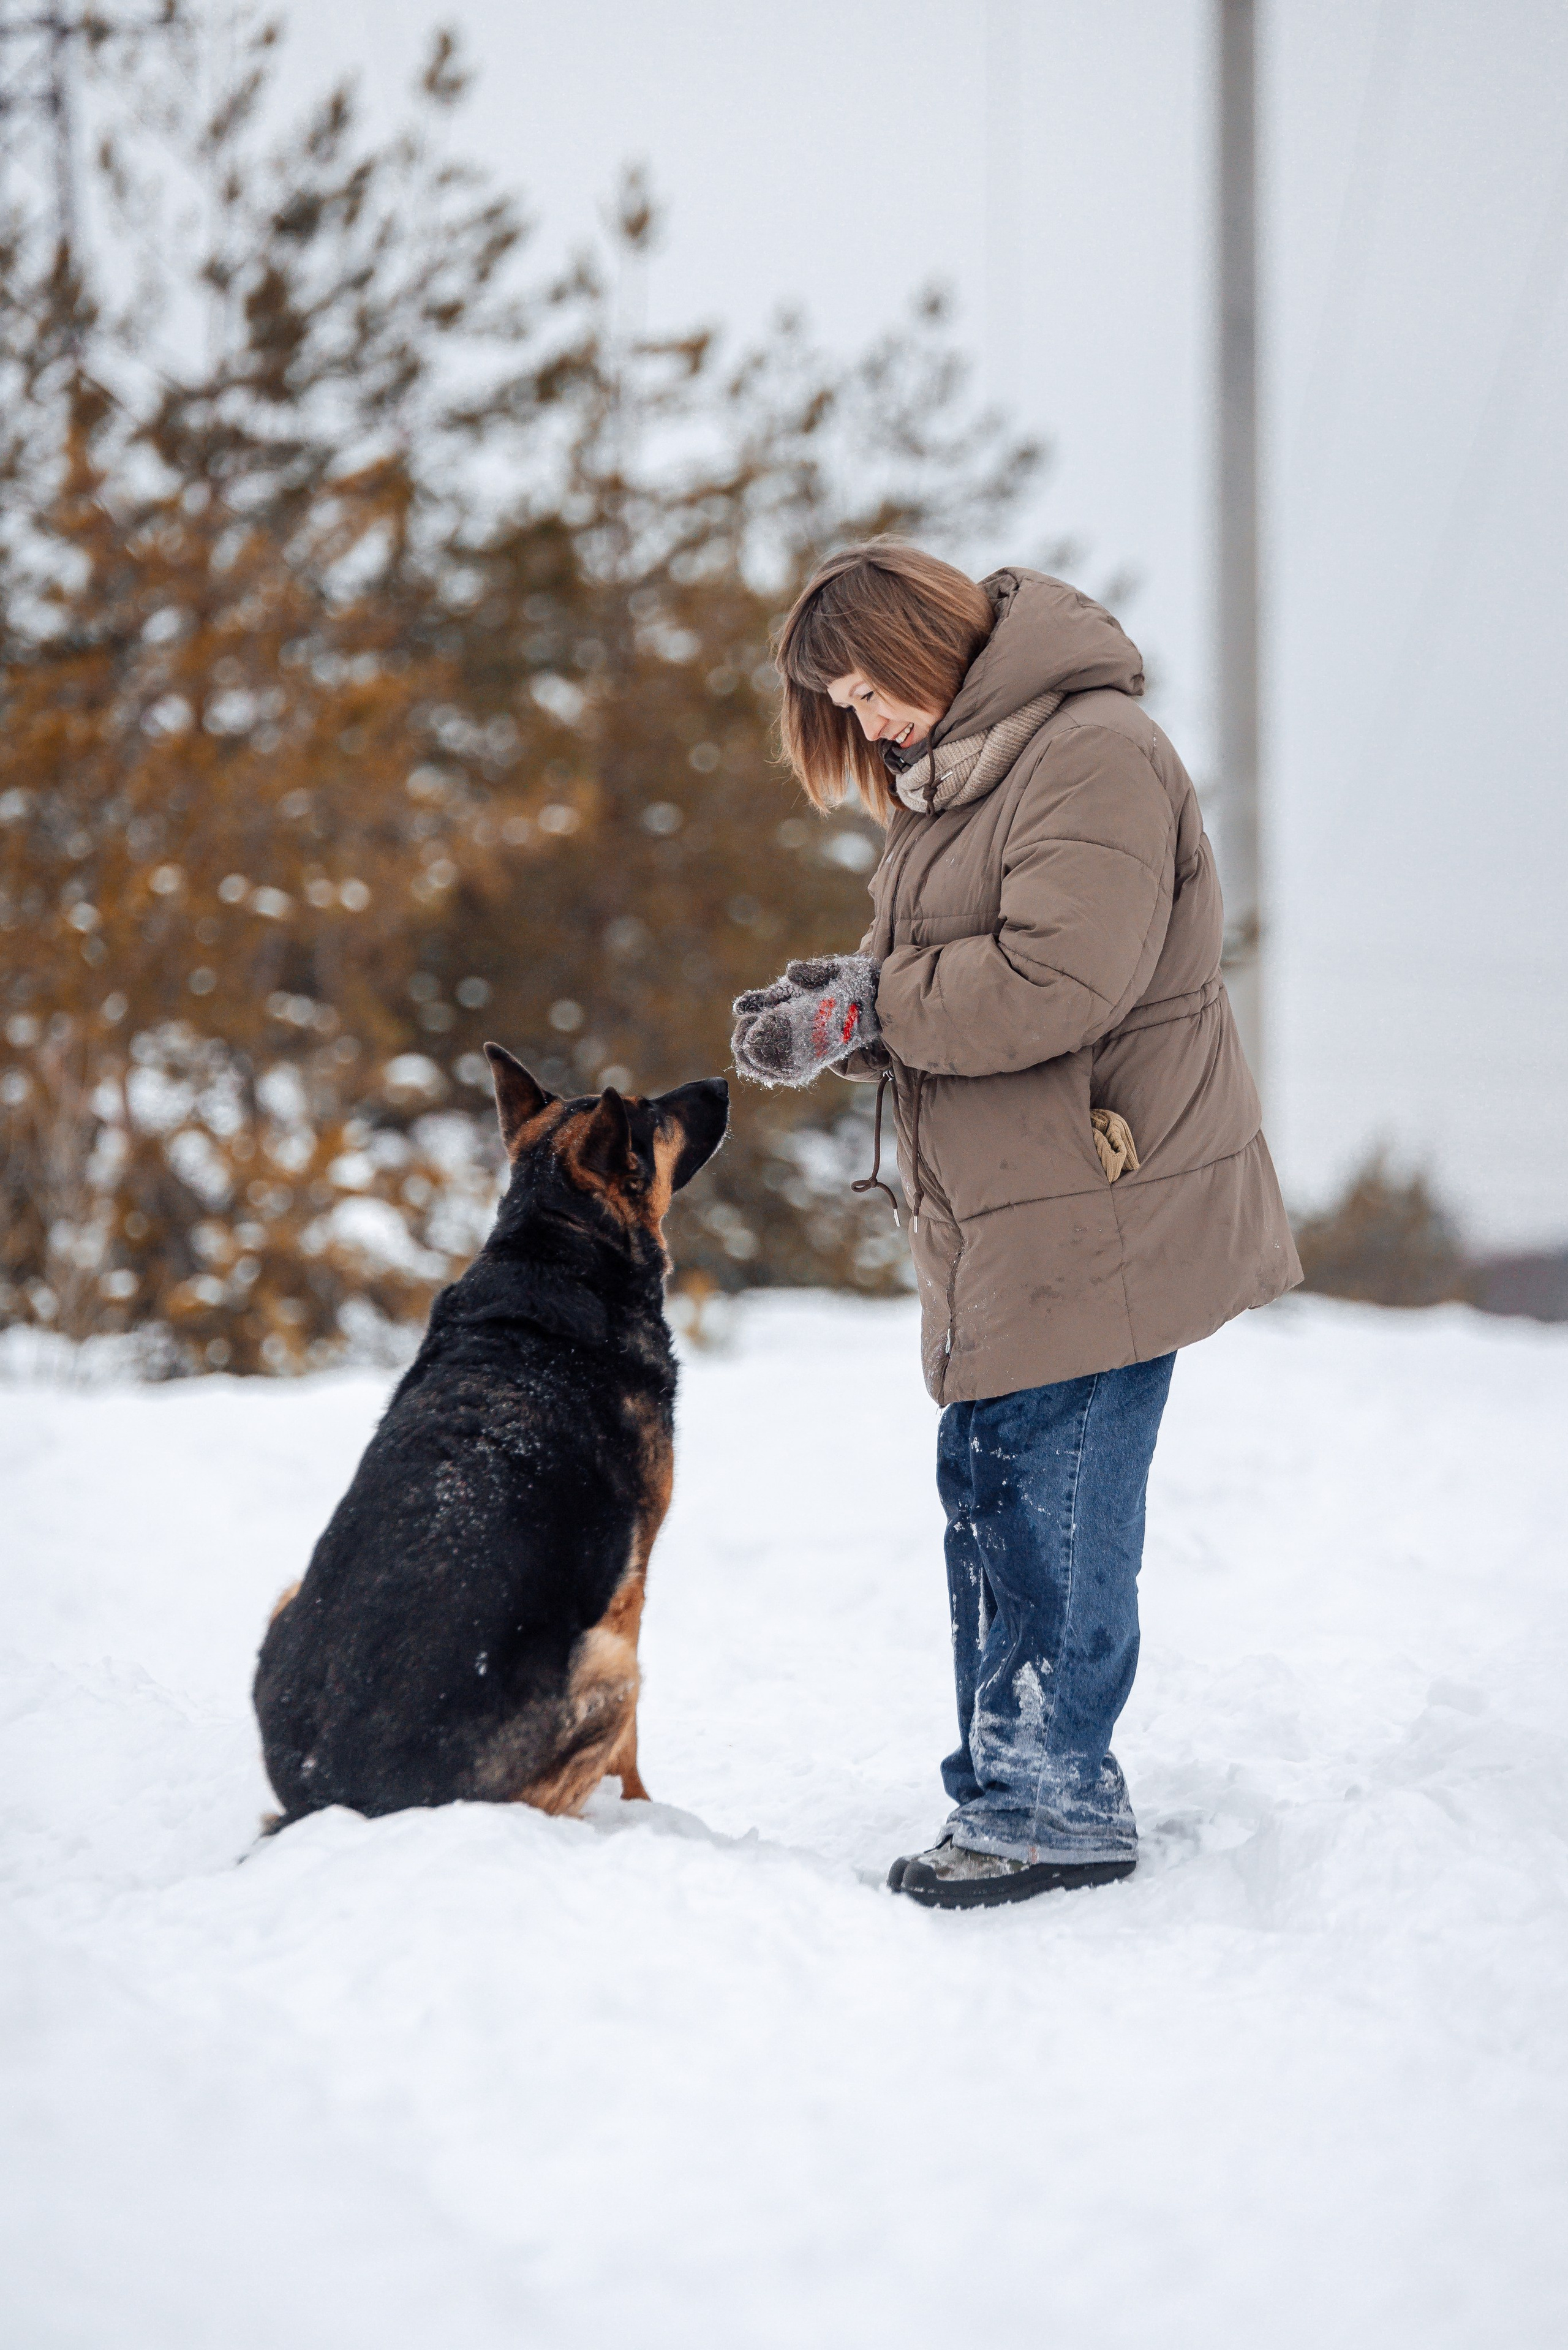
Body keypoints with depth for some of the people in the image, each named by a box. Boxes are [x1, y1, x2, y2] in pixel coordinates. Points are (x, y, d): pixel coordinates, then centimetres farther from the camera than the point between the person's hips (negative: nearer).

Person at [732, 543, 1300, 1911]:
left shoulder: (1093, 752, -14)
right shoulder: (961, 771, 18)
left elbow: (1055, 979, -24)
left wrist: (861, 1011, -17)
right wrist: (846, 999, 0)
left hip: (1103, 1209, -10)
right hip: (1008, 1220, 10)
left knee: (1050, 1505, -6)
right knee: (986, 1491, 12)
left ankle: (1057, 1809, 2)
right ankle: (1007, 1791, 20)